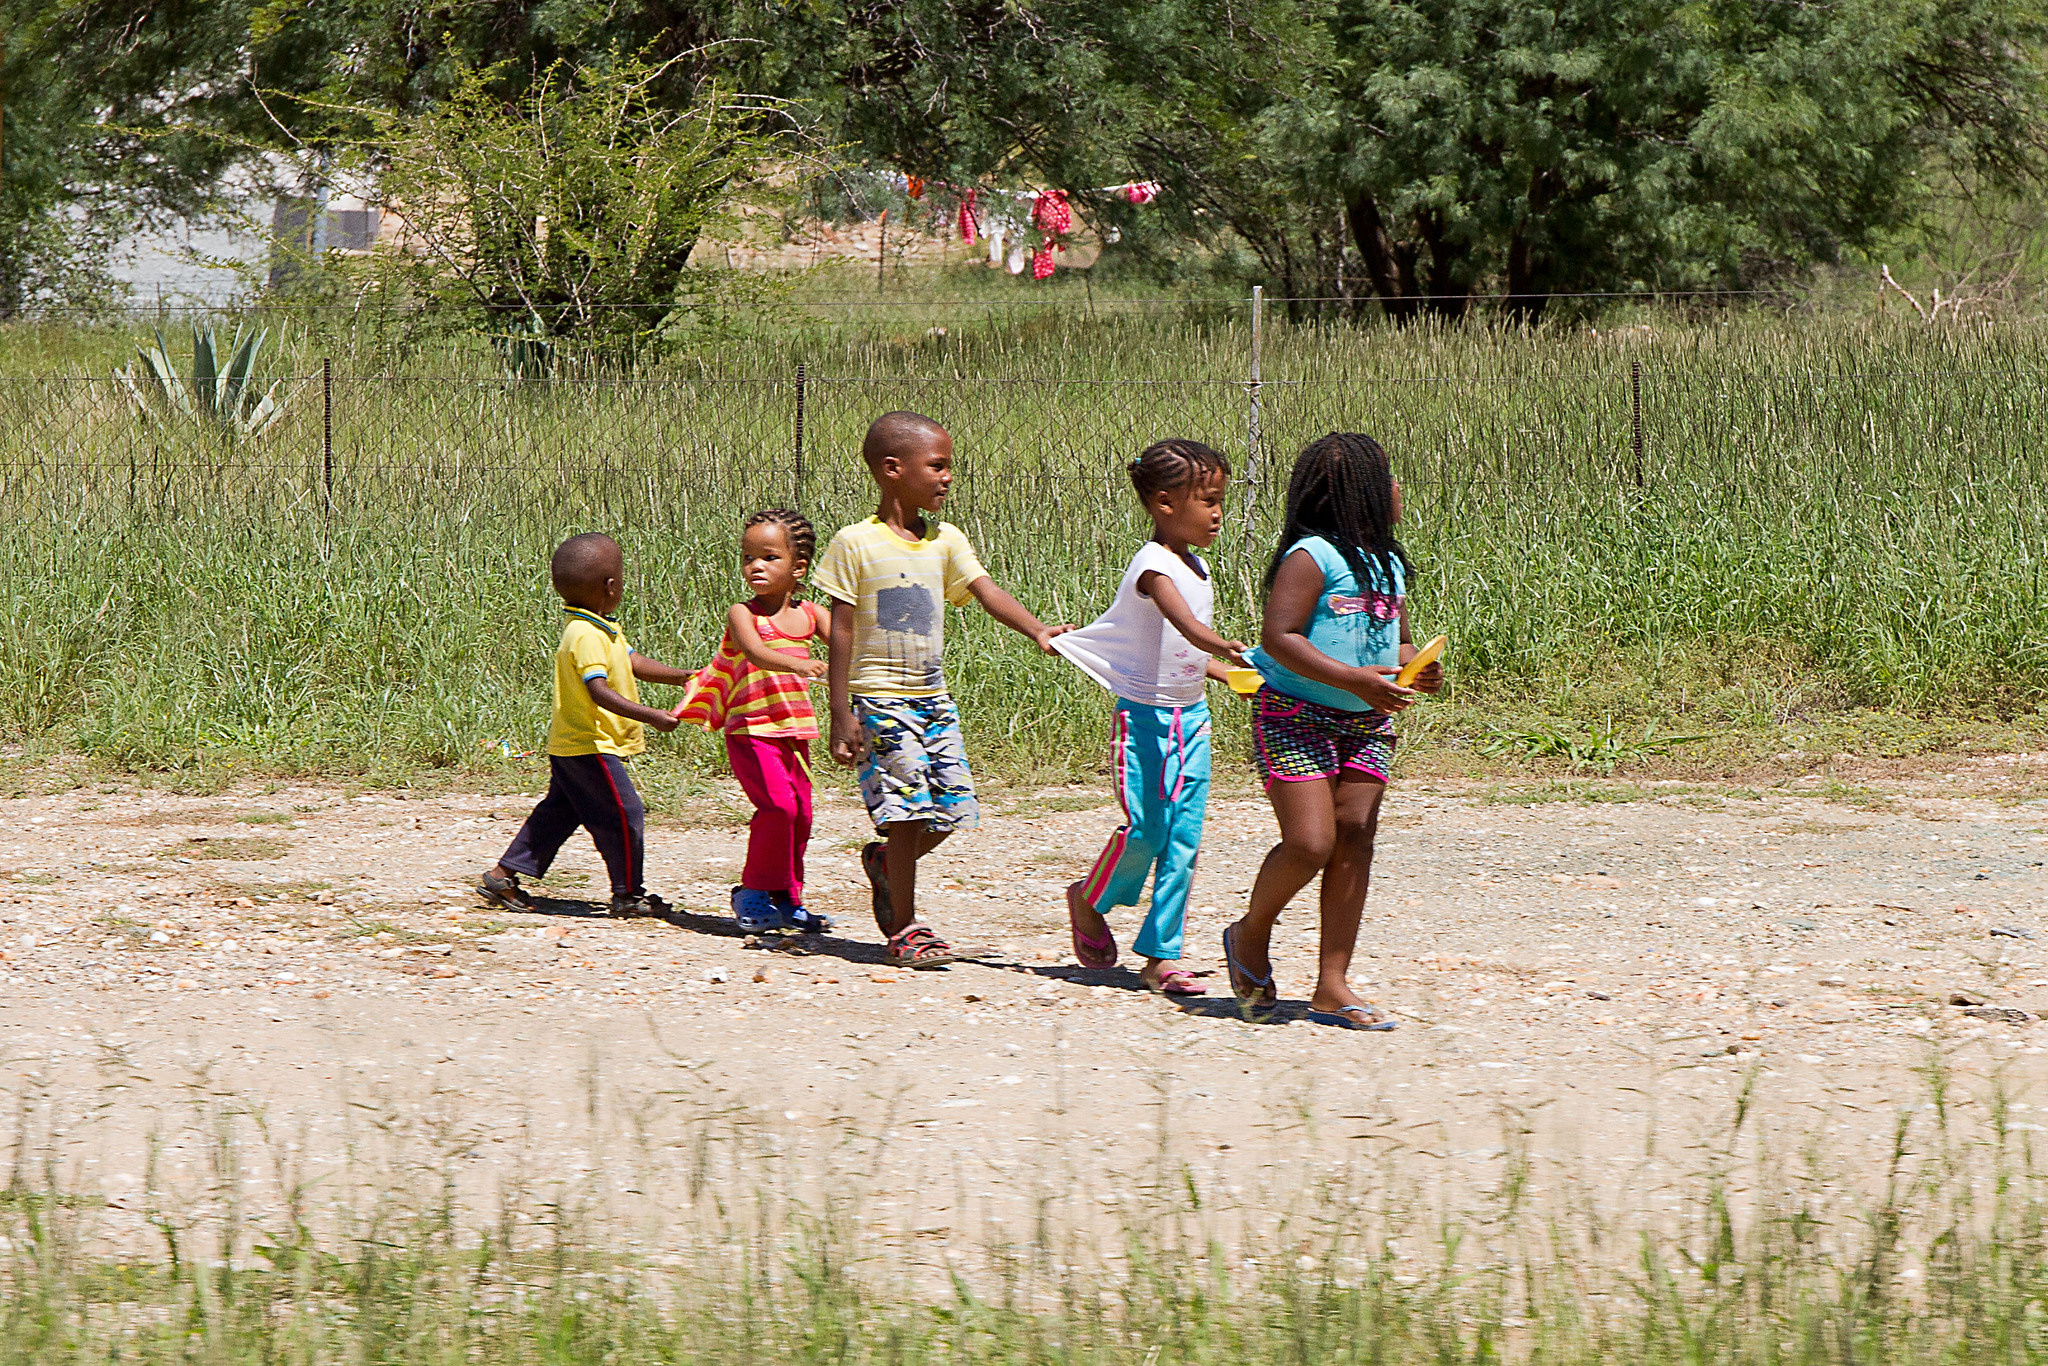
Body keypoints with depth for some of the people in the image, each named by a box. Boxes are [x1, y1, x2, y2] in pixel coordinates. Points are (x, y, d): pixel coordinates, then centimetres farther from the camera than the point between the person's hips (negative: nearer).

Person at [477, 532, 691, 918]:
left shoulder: (600, 629, 11)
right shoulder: (586, 636, -23)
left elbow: (636, 663, 16)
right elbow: (599, 692, -30)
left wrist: (682, 677, 5)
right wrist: (651, 716, -34)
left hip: (569, 747, 11)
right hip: (590, 747, -11)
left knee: (560, 811, 16)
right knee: (623, 814, -3)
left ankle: (503, 875, 19)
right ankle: (628, 893, 6)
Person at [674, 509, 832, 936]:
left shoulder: (810, 614, 8)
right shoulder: (743, 613, -8)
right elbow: (755, 652, -27)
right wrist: (798, 665, -44)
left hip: (794, 731, 6)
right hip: (751, 729, -6)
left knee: (800, 814, 8)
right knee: (779, 805, -18)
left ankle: (786, 900, 22)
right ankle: (754, 892, -4)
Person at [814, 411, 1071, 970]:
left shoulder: (945, 541, 9)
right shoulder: (856, 543, -8)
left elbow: (986, 591, -3)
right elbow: (842, 631, -8)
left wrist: (1038, 630, -21)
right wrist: (841, 716, -11)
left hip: (933, 697, 6)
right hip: (881, 697, -6)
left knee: (950, 808, 2)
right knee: (909, 806, -10)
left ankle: (884, 860, 31)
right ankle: (904, 928, 0)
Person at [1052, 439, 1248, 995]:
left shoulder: (1198, 567, 12)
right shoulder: (1154, 566, -15)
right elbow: (1185, 625, -34)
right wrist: (1231, 650, -50)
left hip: (1191, 715, 8)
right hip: (1145, 715, -8)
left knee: (1184, 837, 2)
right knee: (1144, 829, -9)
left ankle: (1161, 955, 5)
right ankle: (1089, 900, 21)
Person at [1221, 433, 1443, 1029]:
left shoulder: (1389, 565, 13)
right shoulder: (1312, 556, -13)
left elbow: (1399, 643, 24)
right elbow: (1278, 637, -20)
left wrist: (1417, 671, 0)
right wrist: (1353, 679, -26)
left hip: (1367, 723, 7)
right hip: (1295, 717, -7)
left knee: (1354, 841, -1)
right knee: (1310, 843, -15)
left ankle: (1332, 986, 2)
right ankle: (1251, 934, 14)